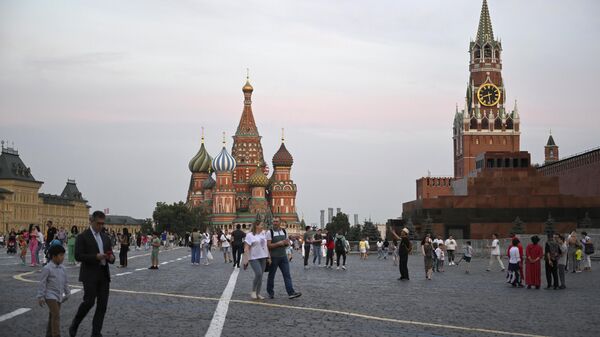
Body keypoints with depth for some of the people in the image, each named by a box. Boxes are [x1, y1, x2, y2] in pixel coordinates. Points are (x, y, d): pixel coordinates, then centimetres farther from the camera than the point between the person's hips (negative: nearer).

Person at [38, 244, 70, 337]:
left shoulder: (61, 268, 9)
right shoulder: (47, 269, -13)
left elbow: (65, 282, 19)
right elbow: (42, 283, -12)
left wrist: (67, 293, 22)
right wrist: (40, 297, -12)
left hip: (59, 296, 7)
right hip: (50, 296, -7)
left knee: (52, 315, 15)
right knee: (56, 315, -14)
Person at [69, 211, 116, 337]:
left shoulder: (106, 237, 14)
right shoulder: (83, 236, -4)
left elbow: (110, 254, 18)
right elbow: (78, 256, -12)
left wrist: (111, 258, -6)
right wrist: (95, 257, -22)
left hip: (104, 275, 6)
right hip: (90, 275, -6)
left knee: (102, 305, 2)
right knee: (89, 302, -10)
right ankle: (74, 325, 14)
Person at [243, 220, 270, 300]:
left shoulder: (263, 234, 13)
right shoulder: (250, 235, -7)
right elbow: (246, 248, -10)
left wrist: (268, 257, 13)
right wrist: (246, 260, -16)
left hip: (263, 258, 6)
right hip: (254, 258, -6)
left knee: (260, 276, 6)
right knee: (258, 274, -19)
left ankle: (258, 293, 14)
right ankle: (253, 291, -2)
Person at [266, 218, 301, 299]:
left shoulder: (284, 231, 8)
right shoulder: (270, 232, -7)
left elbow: (289, 243, 15)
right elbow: (268, 245, -13)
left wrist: (287, 243, -8)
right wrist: (278, 243, -20)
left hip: (283, 256, 4)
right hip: (273, 257, -4)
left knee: (287, 275, -4)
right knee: (271, 276, 7)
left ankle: (291, 293, -10)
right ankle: (270, 293, 21)